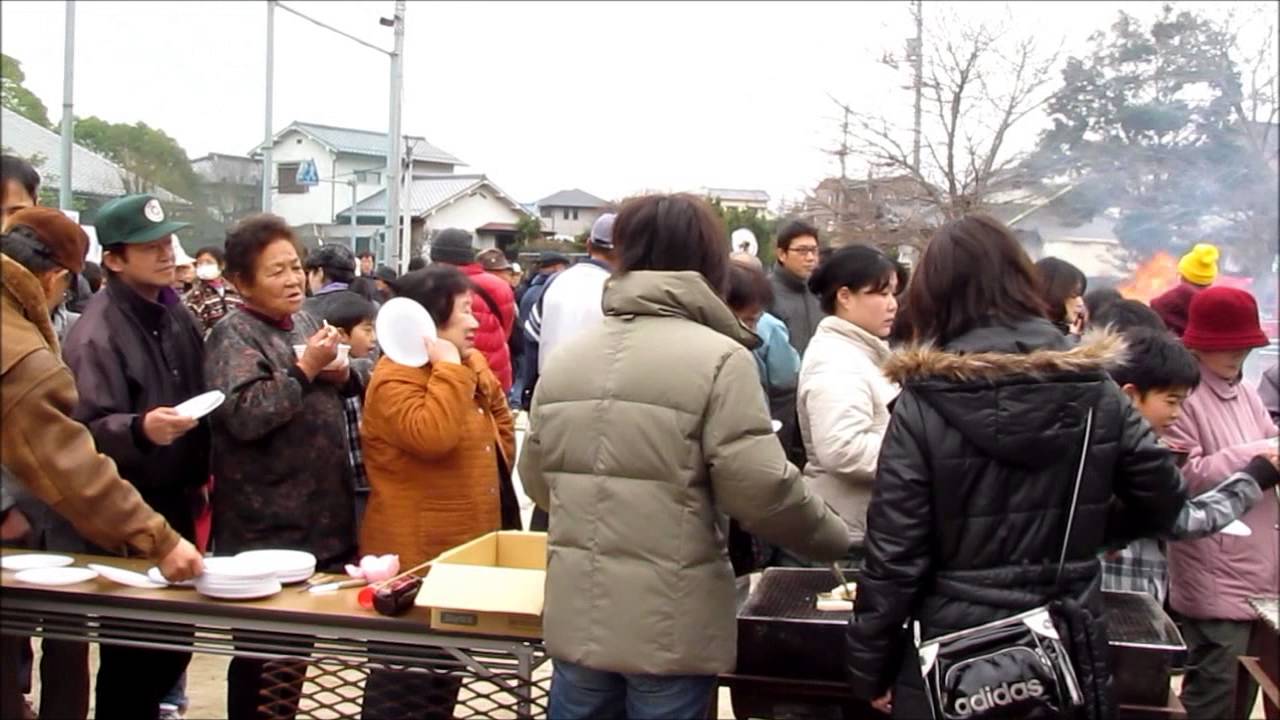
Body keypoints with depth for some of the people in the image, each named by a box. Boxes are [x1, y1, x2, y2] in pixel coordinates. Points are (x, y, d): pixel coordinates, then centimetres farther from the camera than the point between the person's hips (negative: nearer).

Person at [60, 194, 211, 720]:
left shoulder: (173, 310, 8)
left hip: (177, 497, 8)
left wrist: (202, 466, 15)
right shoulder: (97, 334, -18)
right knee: (132, 650, 0)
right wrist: (139, 429, -41)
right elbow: (86, 430, -24)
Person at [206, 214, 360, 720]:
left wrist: (340, 373, 0)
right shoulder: (233, 336, -12)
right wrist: (304, 369, -22)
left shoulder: (305, 322, 10)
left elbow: (353, 387, 22)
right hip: (267, 529, -7)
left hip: (320, 517, 8)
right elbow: (244, 415, -27)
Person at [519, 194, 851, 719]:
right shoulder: (719, 357, -11)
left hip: (576, 616, 5)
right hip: (670, 626, -4)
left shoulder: (566, 355, 6)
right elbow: (760, 490, -16)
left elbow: (536, 480, 13)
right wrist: (837, 541, 1)